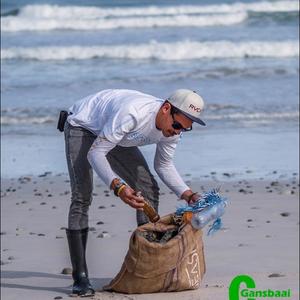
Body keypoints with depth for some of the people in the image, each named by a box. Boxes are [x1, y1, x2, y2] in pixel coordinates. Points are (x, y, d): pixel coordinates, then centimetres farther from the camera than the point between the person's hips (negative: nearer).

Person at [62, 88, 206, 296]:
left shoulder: (173, 129, -17)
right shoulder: (132, 113, -42)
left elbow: (164, 166, 1)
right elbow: (95, 153, -37)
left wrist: (189, 196, -13)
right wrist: (118, 186, -51)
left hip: (113, 135, 8)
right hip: (82, 126, -7)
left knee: (149, 189, -1)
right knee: (82, 197, -21)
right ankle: (80, 277, -21)